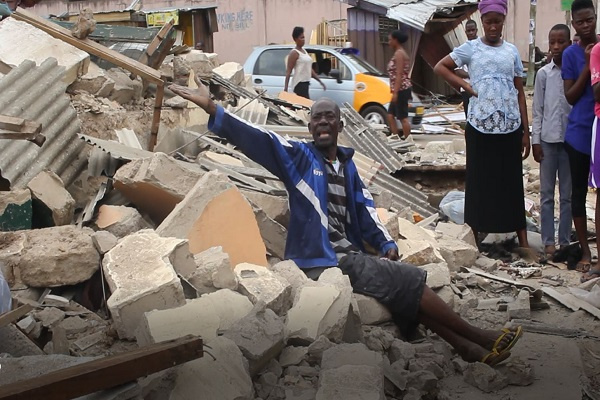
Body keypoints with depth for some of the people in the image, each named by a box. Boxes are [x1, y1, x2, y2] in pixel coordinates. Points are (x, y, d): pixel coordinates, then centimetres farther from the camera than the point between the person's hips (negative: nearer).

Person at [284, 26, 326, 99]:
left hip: (305, 83, 9)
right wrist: (286, 87, -21)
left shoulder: (304, 51, 17)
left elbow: (310, 69, 22)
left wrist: (320, 81, 18)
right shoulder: (294, 53, -8)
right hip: (299, 84, -9)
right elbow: (288, 71, -14)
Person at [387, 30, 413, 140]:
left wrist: (395, 92, -22)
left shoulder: (399, 54, -12)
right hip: (402, 90, 10)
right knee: (390, 115, 12)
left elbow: (399, 75, -19)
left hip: (401, 89, -10)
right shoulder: (400, 53, 18)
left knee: (403, 117, -6)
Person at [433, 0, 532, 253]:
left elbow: (520, 92, 9)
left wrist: (526, 131, 5)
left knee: (513, 184, 3)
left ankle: (523, 243, 5)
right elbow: (440, 67, 7)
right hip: (480, 126, -2)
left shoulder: (512, 51, 10)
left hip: (510, 127, 2)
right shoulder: (471, 49, 4)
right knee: (478, 183, 3)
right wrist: (465, 85, -5)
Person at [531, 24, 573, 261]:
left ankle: (565, 241, 13)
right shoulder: (543, 73, 3)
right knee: (547, 194, 5)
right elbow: (538, 110, 4)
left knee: (568, 194, 6)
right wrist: (535, 140, 1)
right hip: (548, 139, 1)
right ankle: (548, 242, 11)